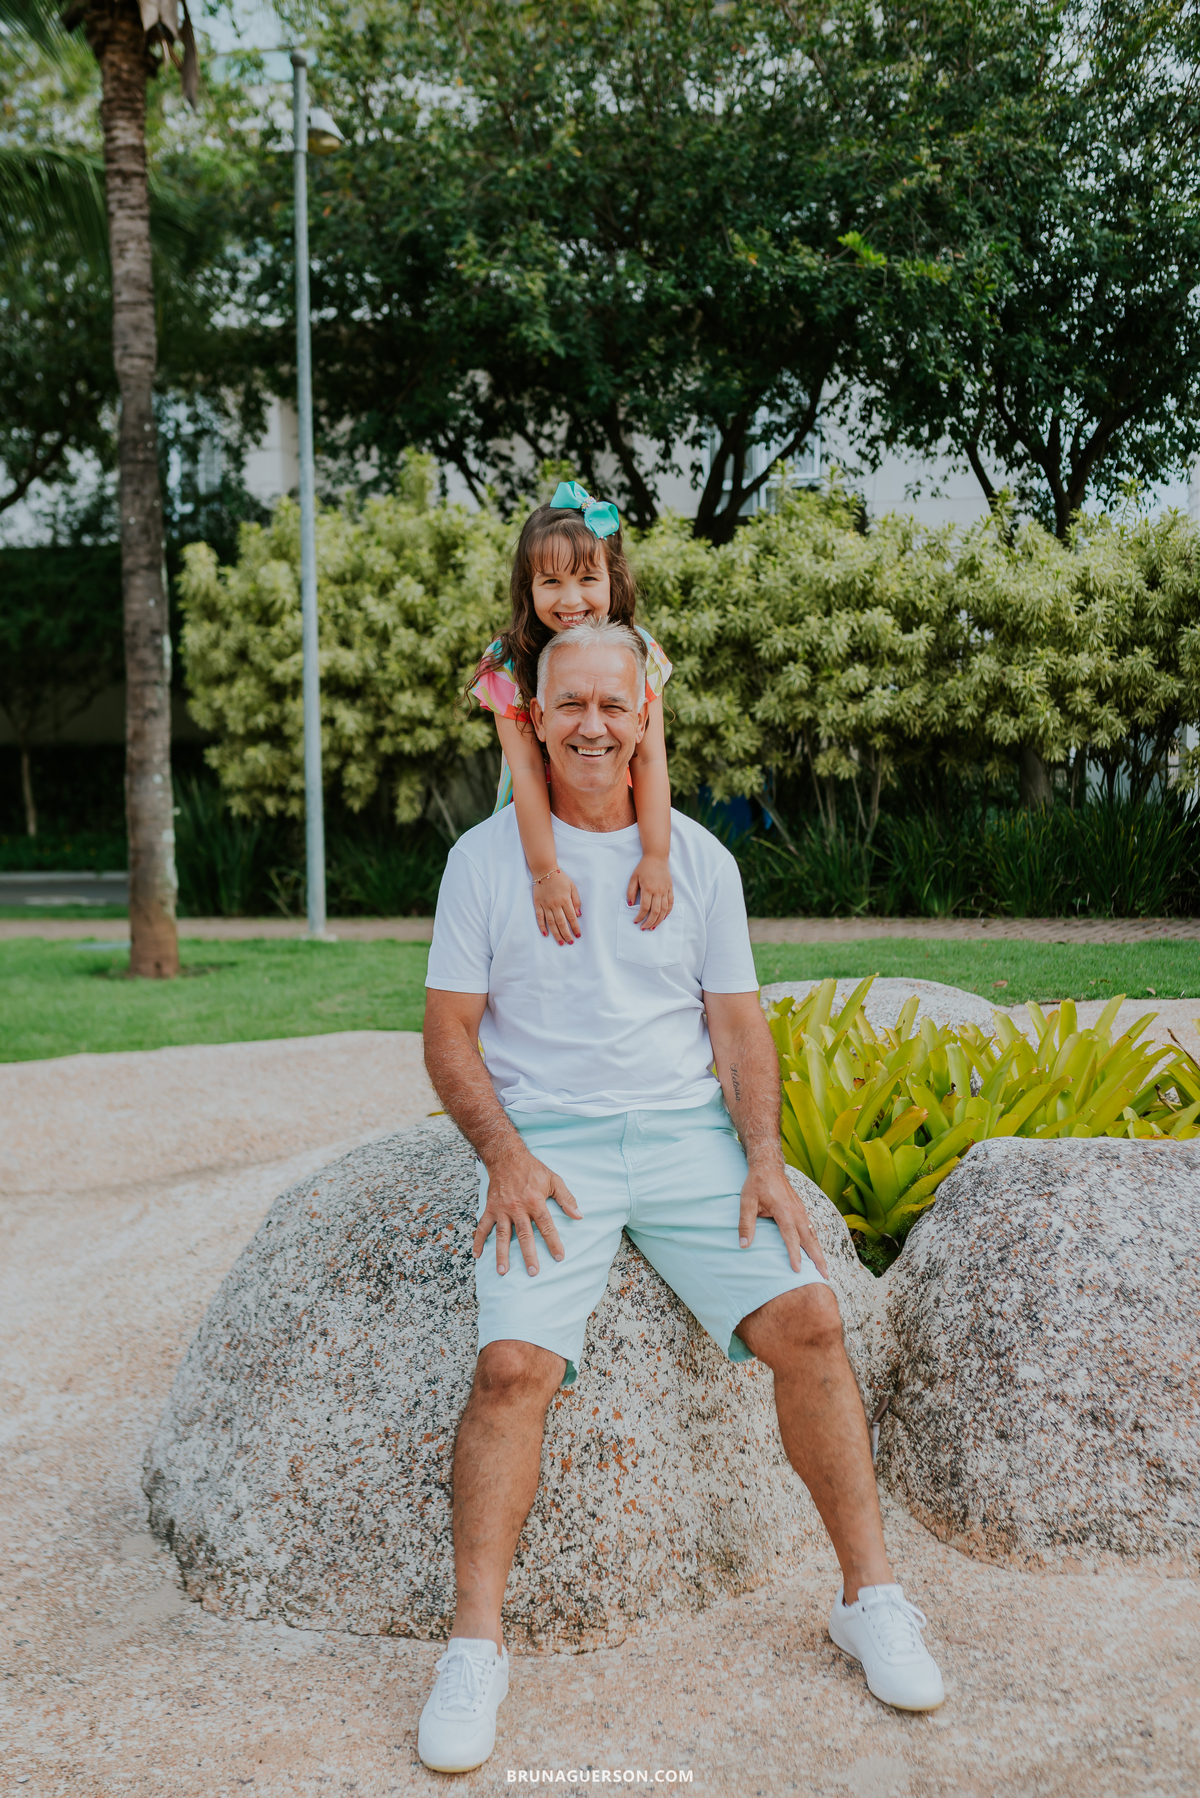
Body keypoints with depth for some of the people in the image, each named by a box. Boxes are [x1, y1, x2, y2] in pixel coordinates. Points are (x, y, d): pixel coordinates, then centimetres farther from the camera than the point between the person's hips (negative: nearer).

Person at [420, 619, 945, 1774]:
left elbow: (738, 1023, 9)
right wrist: (504, 1154, -13)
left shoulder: (698, 857, 10)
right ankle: (475, 1646, -10)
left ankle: (870, 1595, 0)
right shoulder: (485, 856, 5)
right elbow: (449, 1031, 3)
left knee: (806, 1315, -16)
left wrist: (764, 1155, -7)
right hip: (547, 1142, -2)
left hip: (687, 1132, 2)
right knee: (513, 1364, -23)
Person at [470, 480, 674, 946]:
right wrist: (546, 872, -26)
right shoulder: (507, 667, -14)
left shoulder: (639, 654, -9)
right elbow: (526, 769, -20)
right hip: (535, 825, -1)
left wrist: (657, 858, -21)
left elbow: (650, 759, -13)